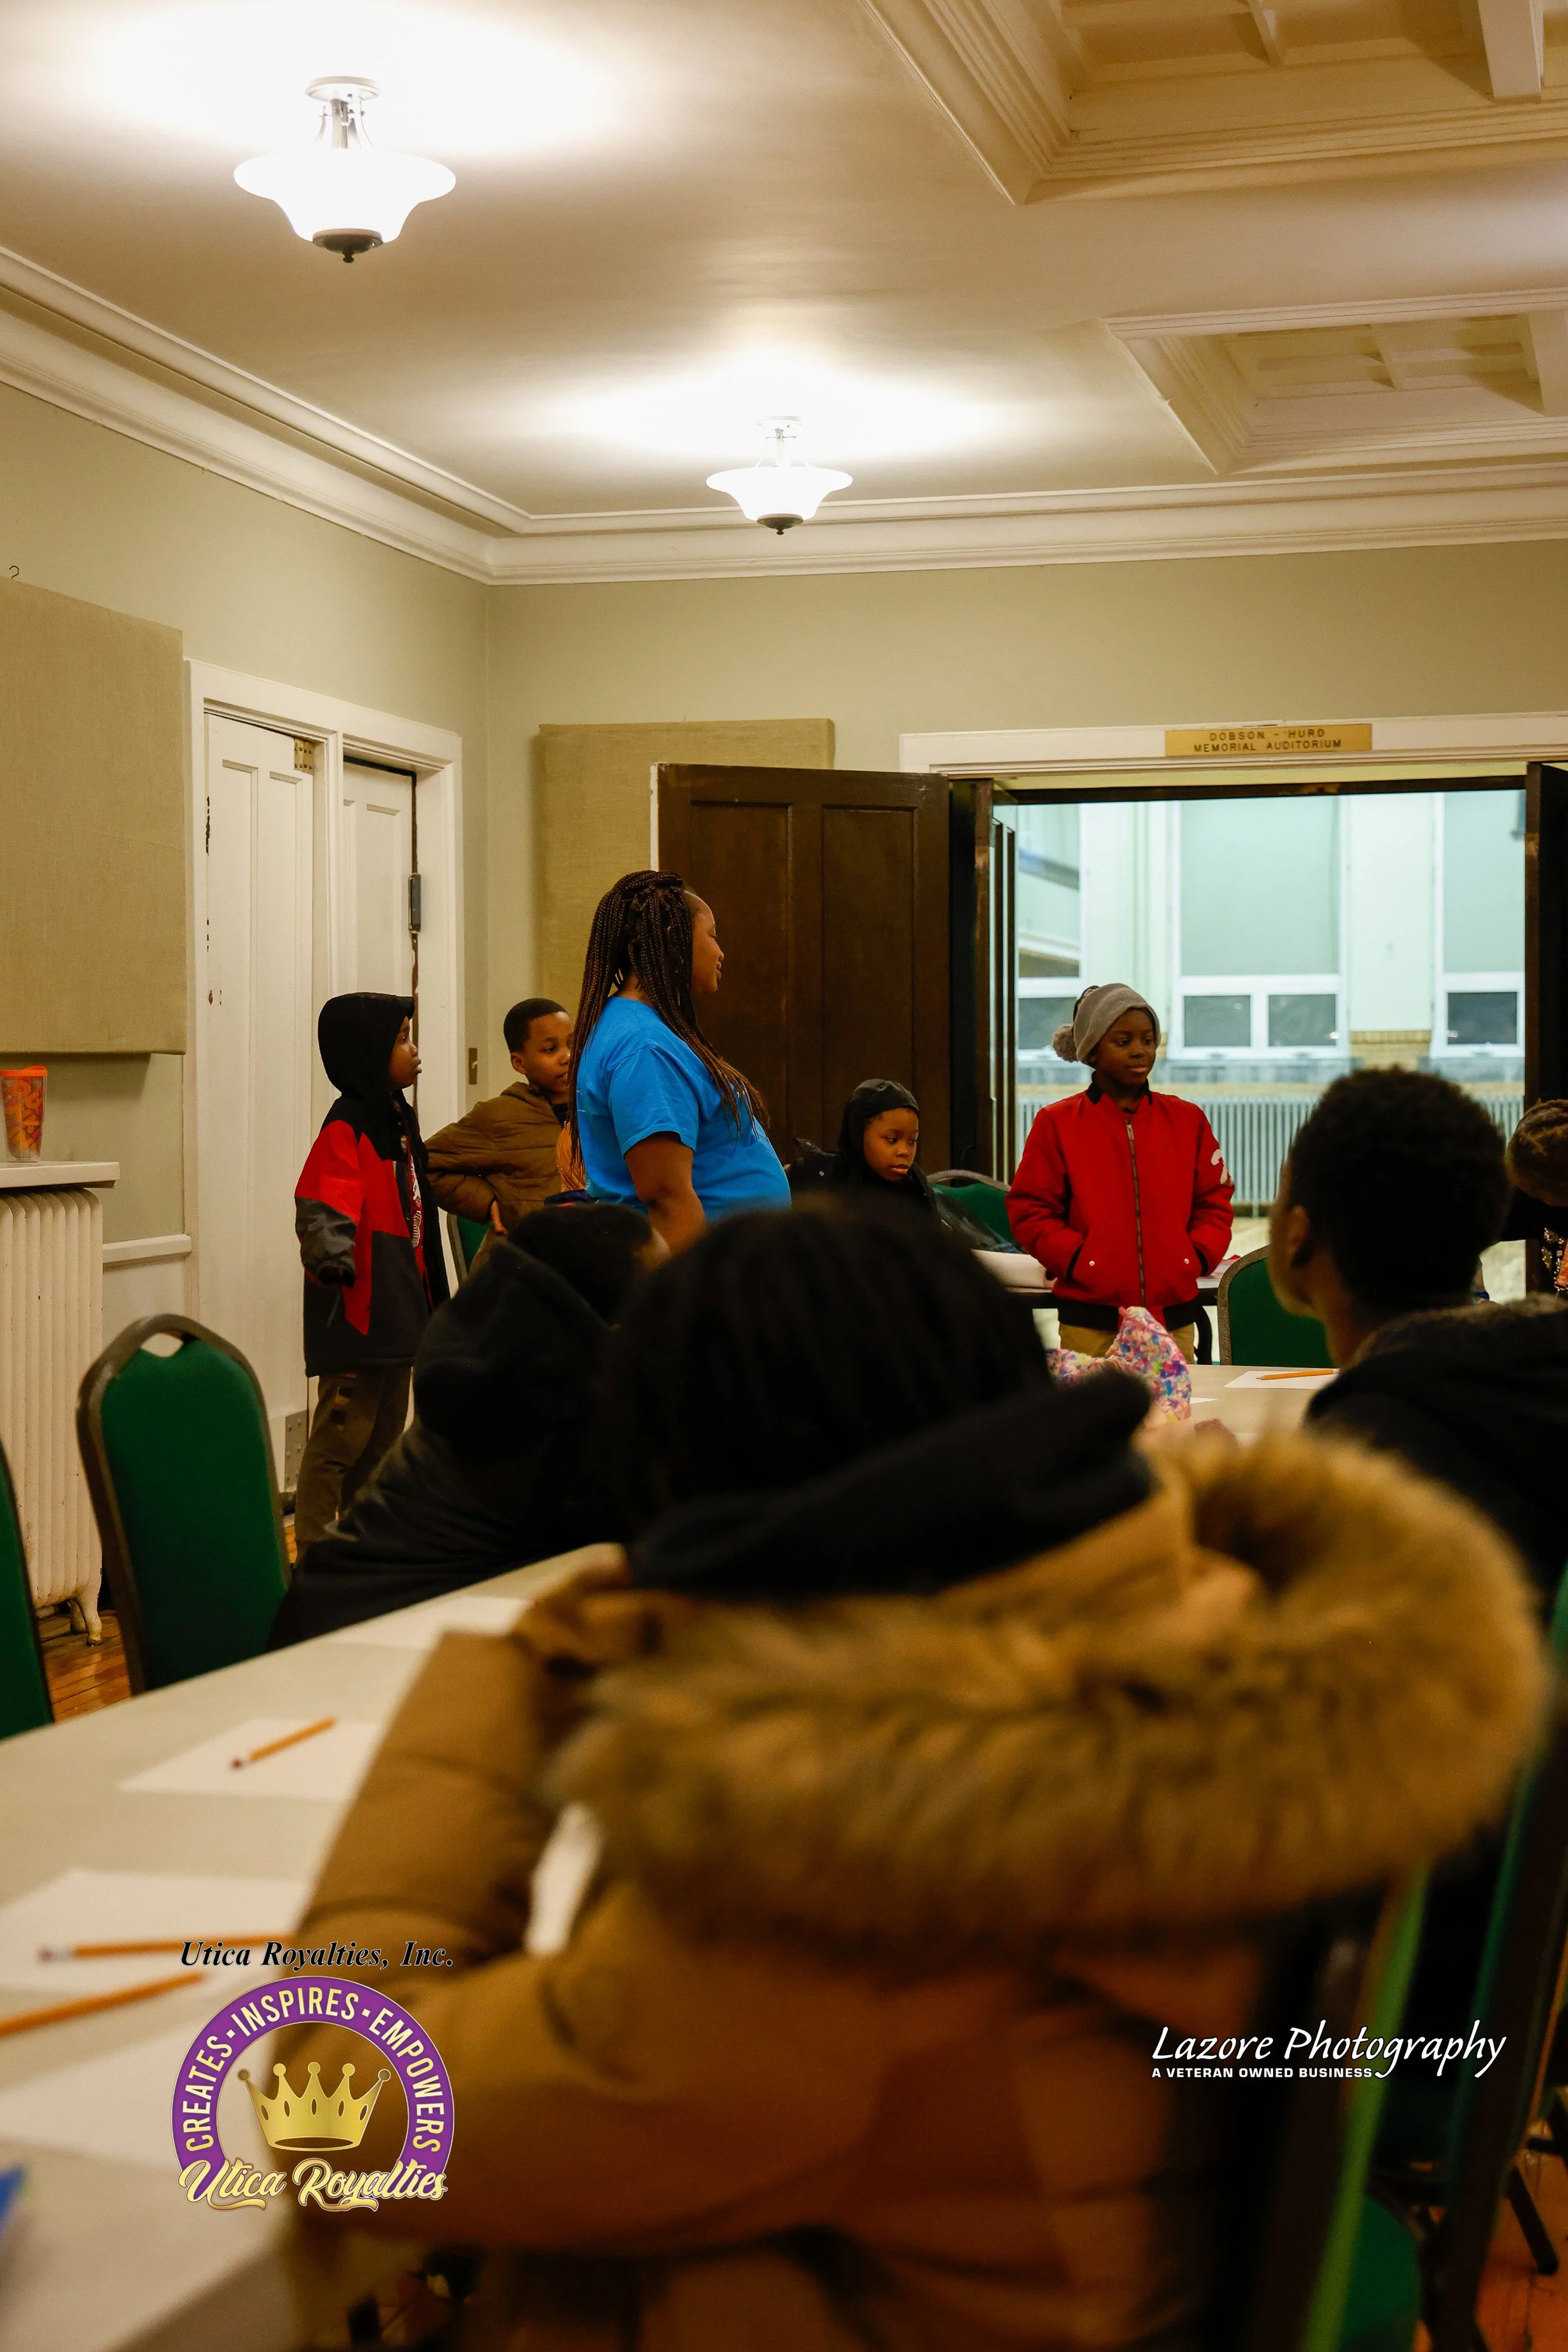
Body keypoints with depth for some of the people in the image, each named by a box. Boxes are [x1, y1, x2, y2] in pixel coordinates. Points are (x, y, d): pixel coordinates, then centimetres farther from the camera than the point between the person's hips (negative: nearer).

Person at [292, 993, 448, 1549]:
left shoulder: (398, 1118, 15)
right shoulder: (346, 1129, -14)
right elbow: (320, 1210, -27)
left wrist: (429, 1298, 30)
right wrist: (330, 1255, -46)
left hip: (397, 1311, 10)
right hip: (355, 1314, -10)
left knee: (383, 1439, 16)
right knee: (341, 1435, -8)